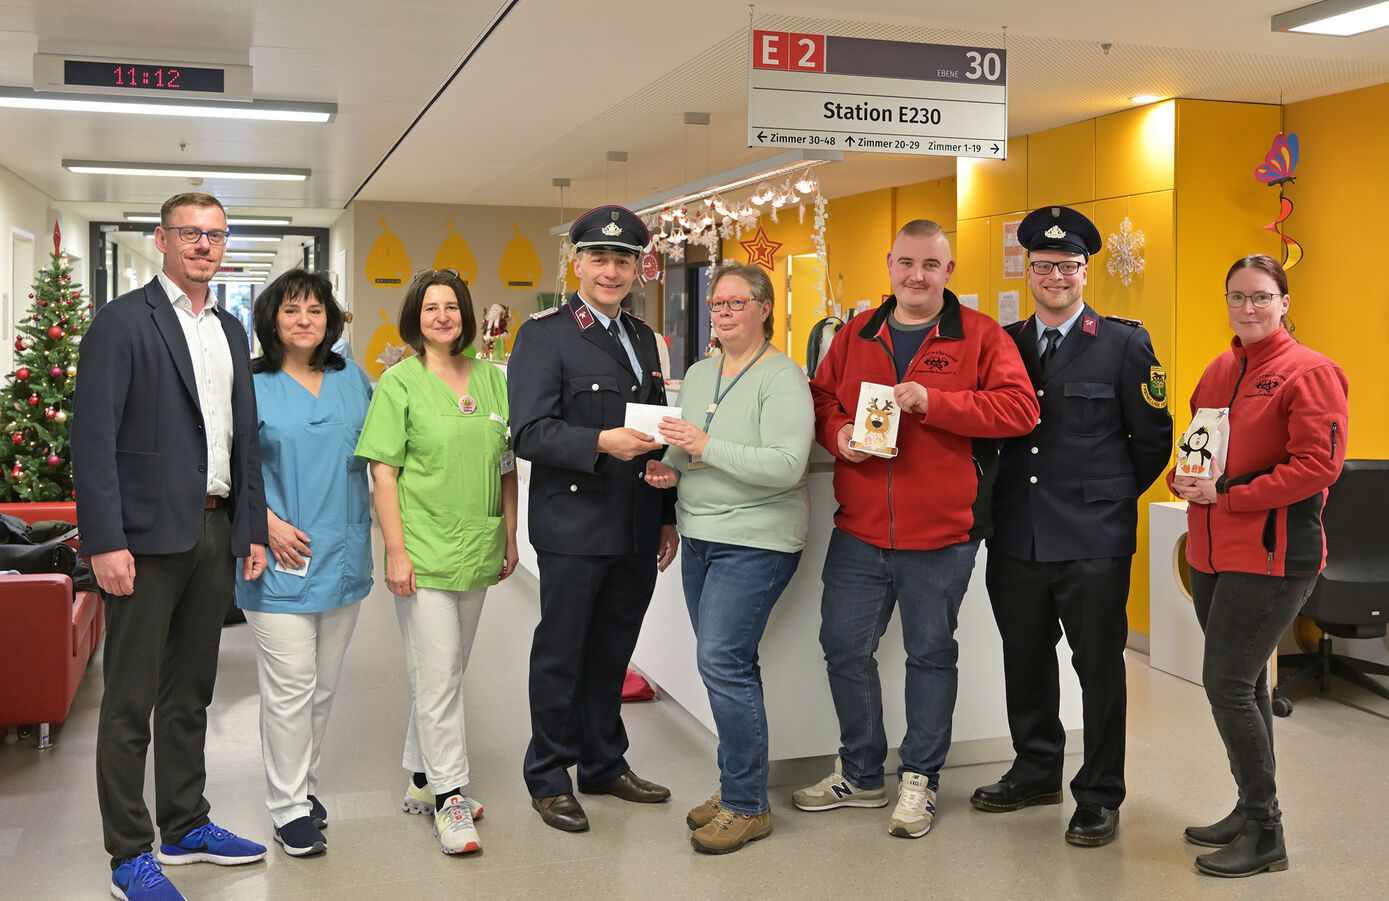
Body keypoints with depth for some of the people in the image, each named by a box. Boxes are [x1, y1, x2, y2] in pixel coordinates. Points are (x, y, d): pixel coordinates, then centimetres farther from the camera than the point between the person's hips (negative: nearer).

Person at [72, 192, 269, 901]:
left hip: (215, 533, 7)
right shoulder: (121, 322, -6)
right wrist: (105, 541, -18)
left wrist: (252, 529, 11)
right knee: (130, 700, 2)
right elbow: (93, 438, -12)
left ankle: (185, 827, 29)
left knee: (191, 692, 16)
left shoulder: (231, 331, 15)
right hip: (149, 536, -7)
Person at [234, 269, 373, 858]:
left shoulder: (352, 380, 11)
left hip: (343, 557, 5)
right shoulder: (251, 385, -2)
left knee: (324, 683, 13)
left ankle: (303, 783, 29)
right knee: (290, 686, -4)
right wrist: (268, 522, -14)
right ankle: (289, 808, 8)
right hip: (281, 560, -5)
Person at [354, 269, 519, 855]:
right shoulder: (400, 382, -4)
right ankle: (450, 797, 6)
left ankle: (421, 781, 27)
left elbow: (506, 466, 14)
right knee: (438, 675, -4)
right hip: (423, 551, -5)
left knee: (447, 671, 14)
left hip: (477, 551, 5)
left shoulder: (491, 379, 9)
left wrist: (509, 538, 11)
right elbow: (384, 473, -8)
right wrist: (396, 552, -13)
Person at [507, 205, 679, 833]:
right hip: (573, 528, -6)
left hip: (637, 531, 6)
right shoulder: (544, 335, -6)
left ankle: (604, 763, 31)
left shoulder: (643, 338, 16)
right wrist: (602, 443, -28)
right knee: (561, 655, 5)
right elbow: (530, 433, -15)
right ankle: (549, 777, 20)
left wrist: (667, 515, 17)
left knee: (613, 650, 16)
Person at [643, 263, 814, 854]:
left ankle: (747, 805, 0)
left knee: (722, 660, -13)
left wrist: (706, 446, -23)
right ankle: (734, 788, 24)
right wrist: (669, 469, 2)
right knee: (727, 663, 12)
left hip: (755, 541, -8)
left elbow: (786, 466, -21)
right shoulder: (698, 375, 14)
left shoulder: (782, 379, -10)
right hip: (700, 536, 8)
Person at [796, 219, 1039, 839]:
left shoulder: (980, 337, -3)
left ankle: (919, 780, 25)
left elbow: (1019, 409, -14)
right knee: (844, 647, 9)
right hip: (858, 532, 4)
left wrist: (931, 401, -22)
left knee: (931, 654, 9)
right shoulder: (855, 335, 9)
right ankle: (861, 775, 28)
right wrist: (837, 433, -7)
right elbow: (821, 397, 16)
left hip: (940, 536, -3)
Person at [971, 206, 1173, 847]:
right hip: (1016, 536, 4)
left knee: (1099, 666, 4)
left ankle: (1100, 796, 17)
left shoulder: (1125, 345, -1)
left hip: (1094, 538, -4)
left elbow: (1153, 437, 3)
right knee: (1025, 660, 15)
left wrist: (1112, 495, 5)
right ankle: (1036, 771, 33)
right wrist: (1001, 494, 9)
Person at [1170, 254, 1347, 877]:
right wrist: (1184, 479, -2)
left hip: (1272, 555, -8)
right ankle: (1251, 811, 28)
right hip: (1212, 553, 8)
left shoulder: (1310, 373, -9)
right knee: (1243, 684, 15)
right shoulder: (1218, 371, 14)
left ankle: (1265, 834, 4)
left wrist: (1227, 494, -18)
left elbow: (1318, 465, -16)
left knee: (1227, 685, -10)